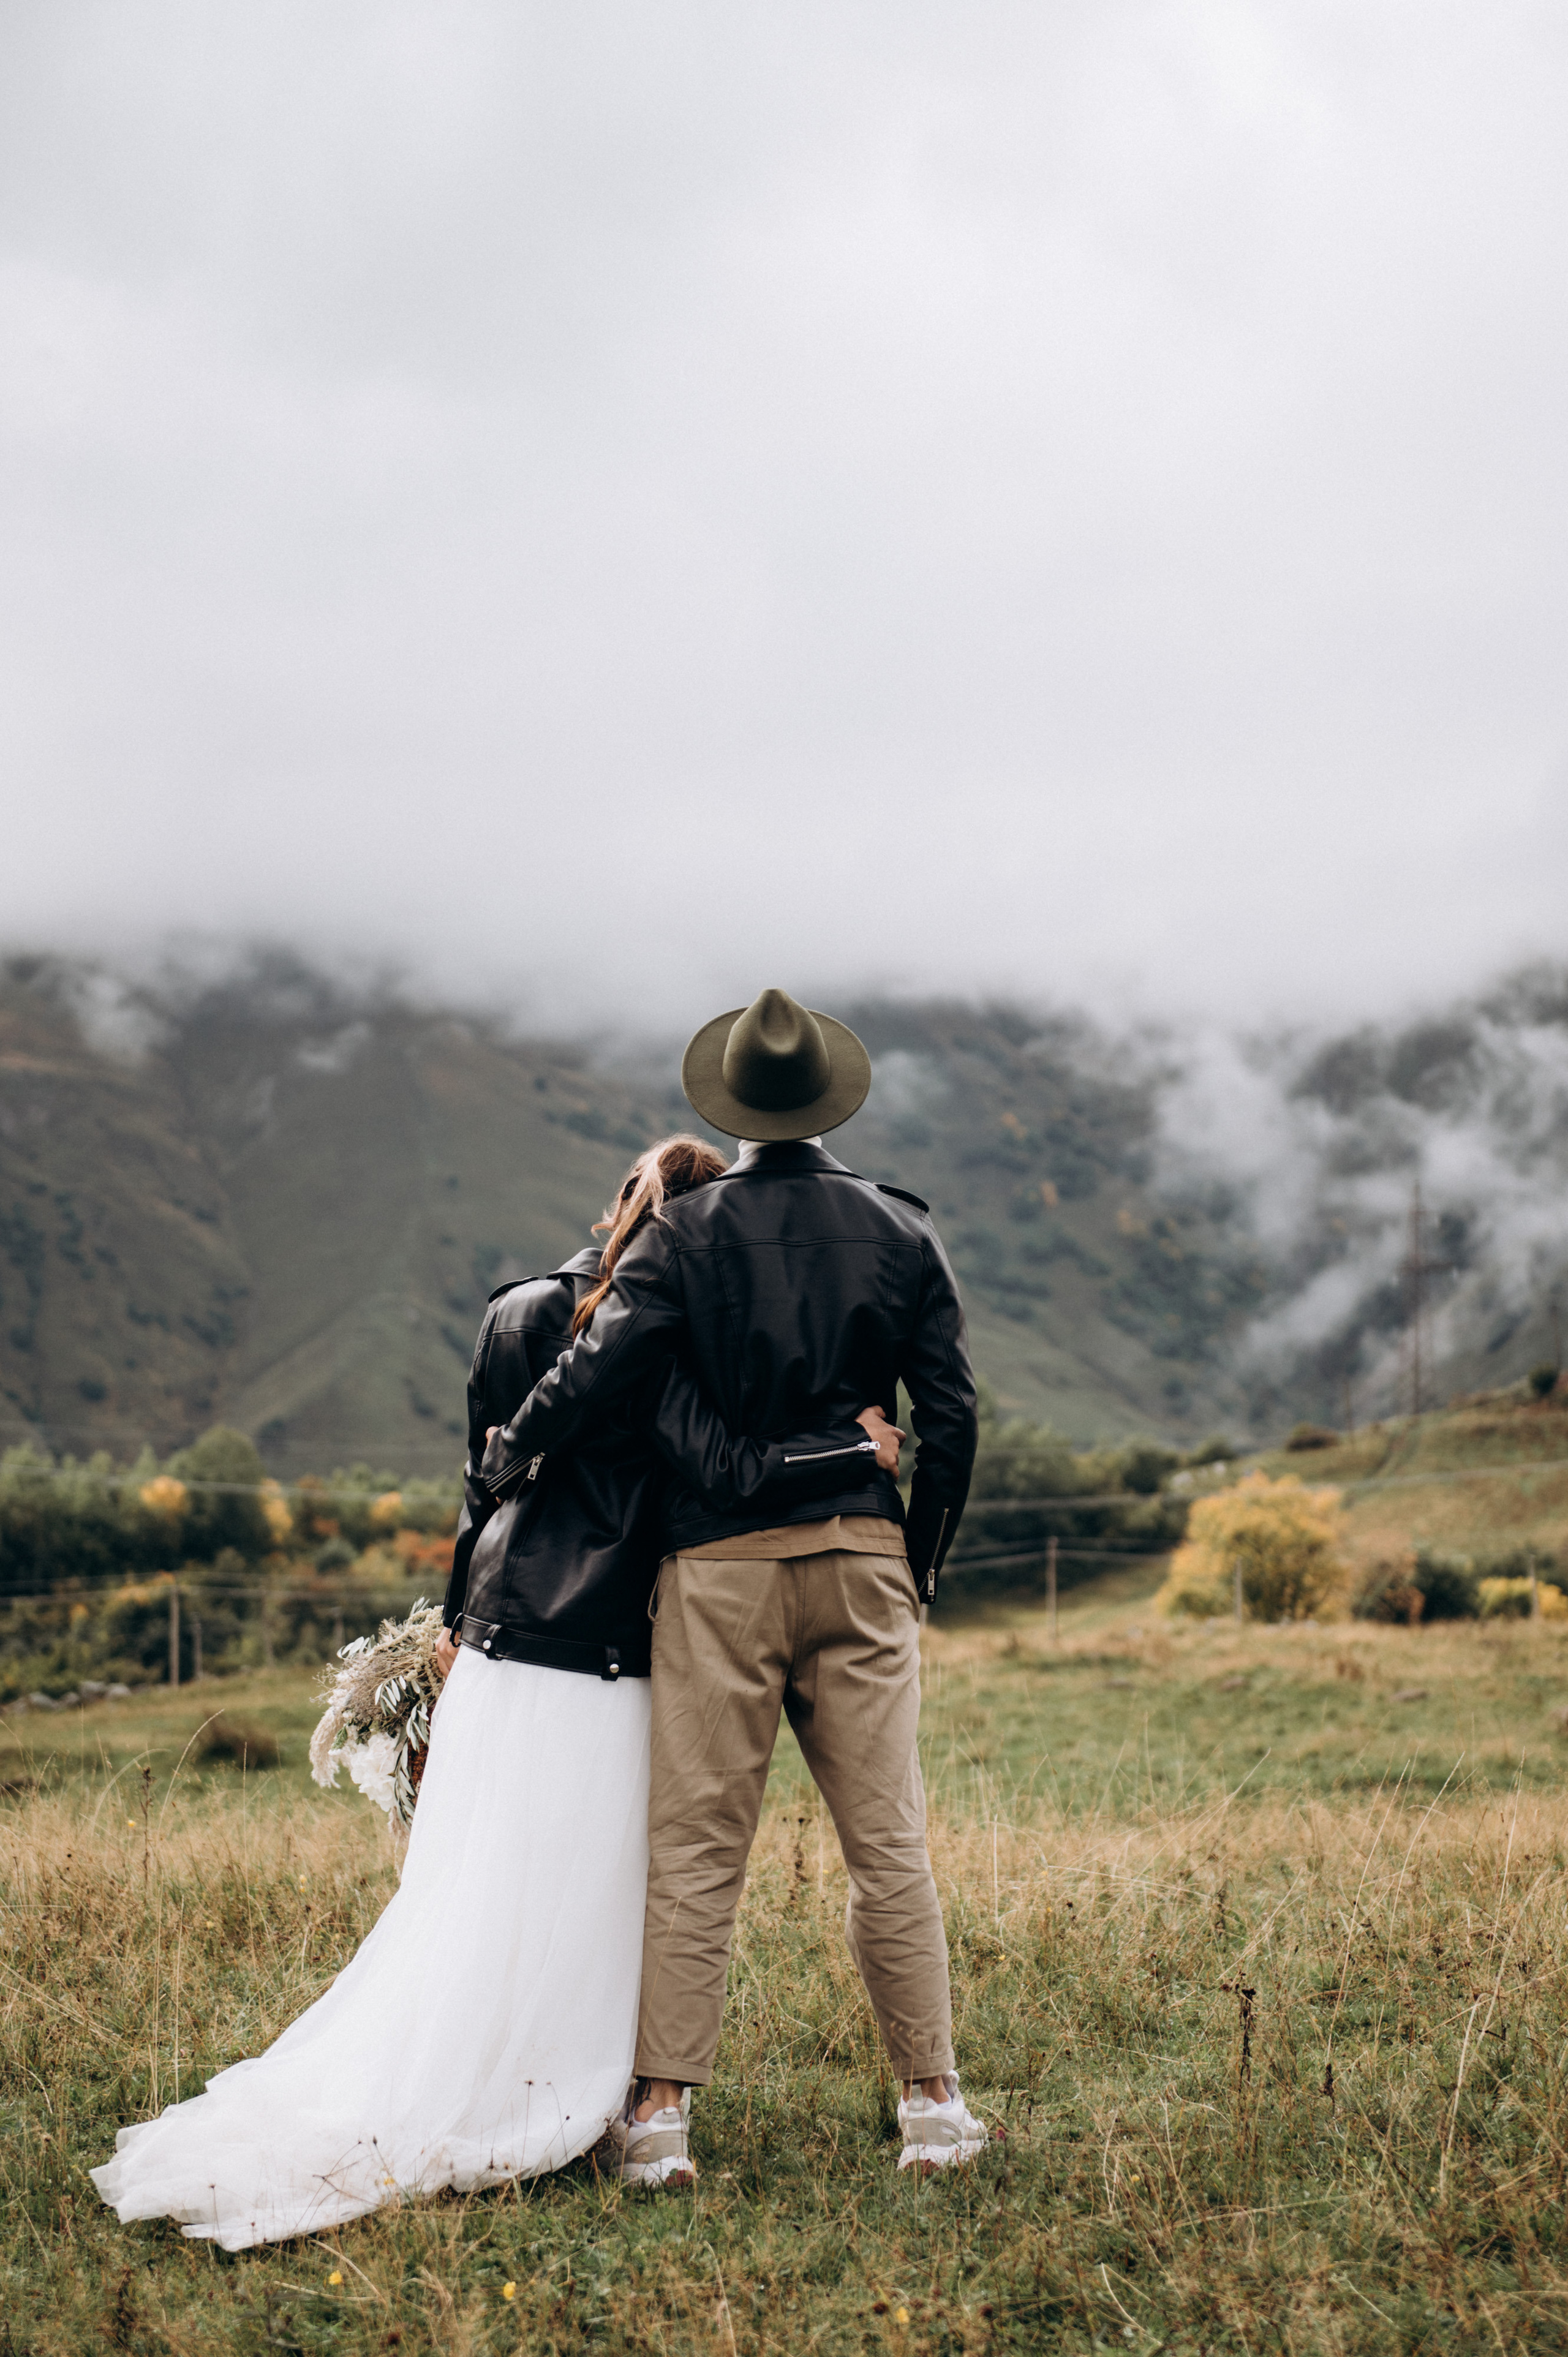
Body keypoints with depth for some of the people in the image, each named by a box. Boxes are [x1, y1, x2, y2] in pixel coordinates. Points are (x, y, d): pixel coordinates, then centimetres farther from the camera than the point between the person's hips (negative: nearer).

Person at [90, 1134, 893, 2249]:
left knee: (468, 1900, 15)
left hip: (498, 1646, 7)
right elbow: (732, 1471, -24)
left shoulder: (518, 1313, 6)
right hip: (598, 1664, -6)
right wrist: (861, 1442, -11)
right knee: (563, 1913, 6)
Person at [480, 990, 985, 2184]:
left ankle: (664, 2109, 4)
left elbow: (595, 1371, -12)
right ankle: (934, 2101, 11)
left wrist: (508, 1456, 8)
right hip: (862, 1558, 2)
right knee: (888, 1841, 7)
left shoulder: (688, 1233, -3)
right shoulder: (901, 1230, 5)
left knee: (696, 1845, 3)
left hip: (720, 1560, -2)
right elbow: (952, 1420, 4)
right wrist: (918, 1568, 16)